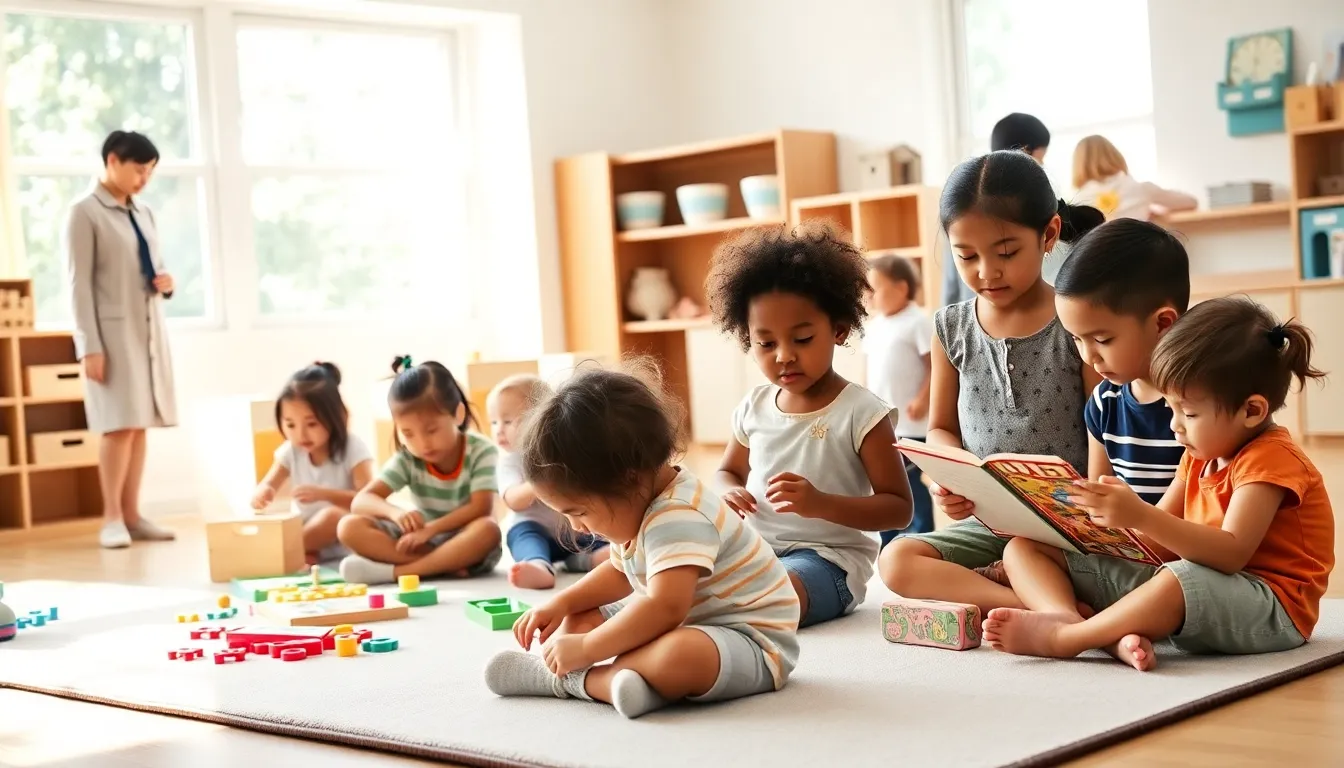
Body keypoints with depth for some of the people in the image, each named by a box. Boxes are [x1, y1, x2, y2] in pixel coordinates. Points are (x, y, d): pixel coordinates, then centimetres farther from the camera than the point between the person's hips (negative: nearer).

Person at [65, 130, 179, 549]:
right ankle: (112, 518, 0)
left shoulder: (143, 213, 15)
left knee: (140, 426, 6)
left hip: (150, 329, 6)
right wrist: (90, 346, -16)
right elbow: (79, 283, -10)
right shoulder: (85, 213, -5)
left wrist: (166, 283, 0)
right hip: (113, 330, -6)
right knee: (120, 426, -9)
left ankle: (132, 515, 11)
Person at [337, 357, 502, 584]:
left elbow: (481, 507, -22)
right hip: (422, 542, 3)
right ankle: (444, 566, -30)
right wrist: (395, 512, -34)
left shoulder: (481, 451, -12)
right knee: (349, 527, -18)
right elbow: (361, 501, -12)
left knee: (488, 530, -39)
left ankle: (393, 571, -35)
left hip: (465, 545, -3)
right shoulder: (407, 458, -4)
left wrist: (431, 529, -32)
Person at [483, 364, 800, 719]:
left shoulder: (679, 518, -27)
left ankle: (574, 681, -25)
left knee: (678, 656, -42)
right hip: (688, 625, 11)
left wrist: (586, 649, -30)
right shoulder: (637, 503, 5)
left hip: (754, 643, -11)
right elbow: (619, 572, 22)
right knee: (577, 621, 11)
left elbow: (665, 607, -38)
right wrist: (560, 604, 7)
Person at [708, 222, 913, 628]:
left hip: (828, 556, -5)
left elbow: (899, 508, -8)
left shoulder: (860, 412, -8)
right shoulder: (753, 408, 9)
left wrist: (821, 504, -24)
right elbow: (729, 470, 28)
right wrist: (730, 493, 0)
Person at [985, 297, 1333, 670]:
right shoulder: (1201, 454, 15)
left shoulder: (1270, 459, -13)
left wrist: (1140, 516, -34)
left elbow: (1231, 553, -27)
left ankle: (1061, 638, -30)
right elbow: (1161, 538, 11)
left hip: (1272, 609, -8)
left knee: (1181, 580, -47)